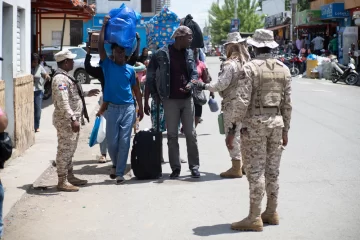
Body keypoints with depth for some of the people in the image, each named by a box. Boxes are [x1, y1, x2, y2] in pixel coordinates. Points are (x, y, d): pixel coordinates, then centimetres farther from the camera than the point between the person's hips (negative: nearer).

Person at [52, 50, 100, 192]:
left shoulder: (66, 76, 16)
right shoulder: (60, 78, -18)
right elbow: (63, 102, -27)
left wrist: (87, 94, 30)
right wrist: (72, 119, -30)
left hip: (71, 119, 11)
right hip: (66, 120, -11)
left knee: (70, 150, 17)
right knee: (65, 150, -6)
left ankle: (70, 176, 27)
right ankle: (62, 181, -1)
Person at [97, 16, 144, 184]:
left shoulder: (130, 69, 7)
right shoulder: (108, 65, 2)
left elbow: (136, 89, 14)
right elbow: (101, 46, -8)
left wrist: (141, 108, 12)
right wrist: (104, 26, -8)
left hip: (128, 108, 1)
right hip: (112, 108, -1)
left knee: (124, 141, -1)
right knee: (111, 141, 2)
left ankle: (120, 173, 4)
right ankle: (115, 164, 29)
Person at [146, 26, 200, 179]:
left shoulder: (189, 53, 8)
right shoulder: (162, 54, -5)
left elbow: (194, 72, 11)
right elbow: (150, 76, 1)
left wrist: (191, 84, -11)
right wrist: (155, 95, -1)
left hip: (187, 98, 3)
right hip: (170, 100, -3)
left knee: (191, 134, 5)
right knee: (172, 135, 3)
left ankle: (194, 166, 13)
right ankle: (175, 168, 10)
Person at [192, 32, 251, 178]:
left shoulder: (230, 64, -16)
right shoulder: (247, 62, 7)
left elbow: (221, 84, -18)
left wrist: (204, 86, -9)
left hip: (233, 103, -8)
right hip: (245, 102, 8)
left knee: (232, 135, -1)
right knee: (242, 134, 16)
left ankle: (236, 168, 1)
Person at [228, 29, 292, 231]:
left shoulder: (251, 67, -10)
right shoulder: (284, 69, 6)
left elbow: (244, 101, -15)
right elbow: (287, 103, 7)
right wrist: (285, 130, 14)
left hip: (255, 123, -5)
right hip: (276, 122, 5)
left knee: (255, 171, -2)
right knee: (272, 170, 12)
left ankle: (255, 218, 0)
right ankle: (272, 213, 21)